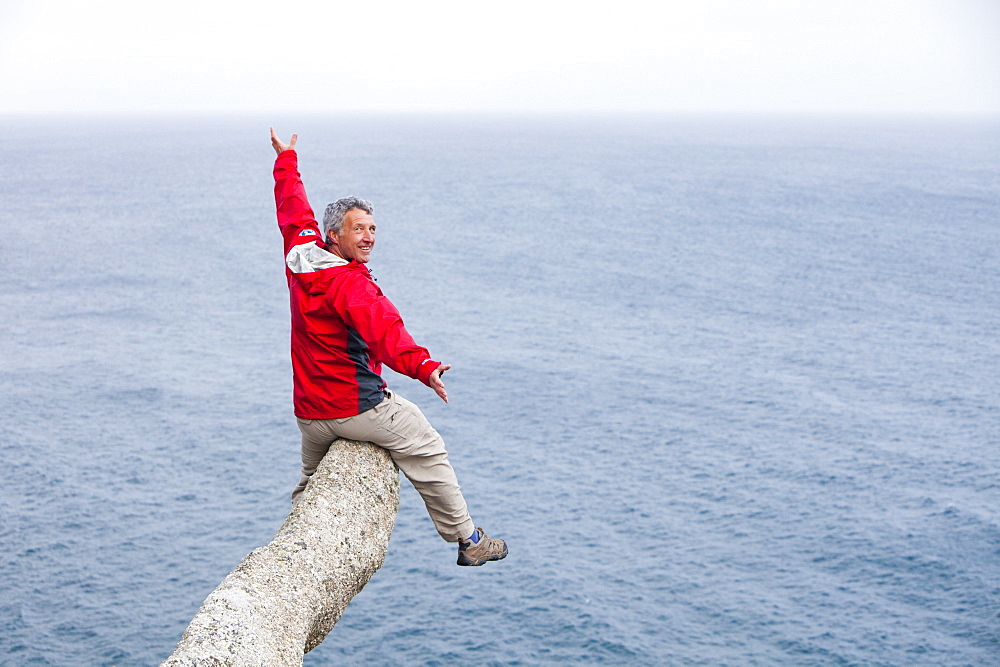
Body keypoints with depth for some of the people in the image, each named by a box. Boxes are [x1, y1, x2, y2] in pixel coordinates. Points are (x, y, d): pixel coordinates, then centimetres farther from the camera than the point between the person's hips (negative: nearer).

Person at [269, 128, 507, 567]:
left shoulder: (301, 254, 3)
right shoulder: (349, 283, -21)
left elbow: (294, 212, 22)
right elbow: (383, 329, -39)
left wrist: (286, 160, 38)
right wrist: (423, 366, -54)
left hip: (309, 412, 8)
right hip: (357, 406, -8)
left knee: (311, 480, 28)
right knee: (427, 452, 5)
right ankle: (467, 541, 11)